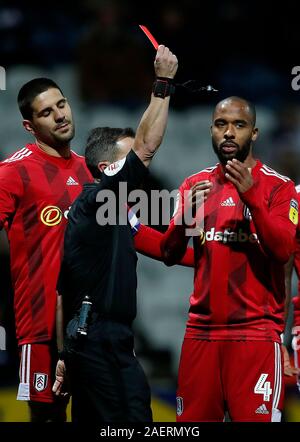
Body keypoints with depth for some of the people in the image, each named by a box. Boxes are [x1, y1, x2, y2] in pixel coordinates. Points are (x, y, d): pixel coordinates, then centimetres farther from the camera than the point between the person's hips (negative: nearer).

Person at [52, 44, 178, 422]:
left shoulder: (83, 209, 19)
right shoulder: (100, 198, -7)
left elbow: (62, 292, 19)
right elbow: (147, 146, -14)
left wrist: (66, 354, 20)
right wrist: (163, 82, -9)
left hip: (82, 341, 10)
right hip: (106, 343, -10)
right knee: (133, 419, -13)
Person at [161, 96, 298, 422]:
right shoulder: (195, 185, 12)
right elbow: (169, 256, 7)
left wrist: (251, 197, -24)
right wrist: (185, 214, -12)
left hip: (255, 331, -4)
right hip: (201, 330, 4)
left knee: (255, 417, -10)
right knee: (193, 420, 3)